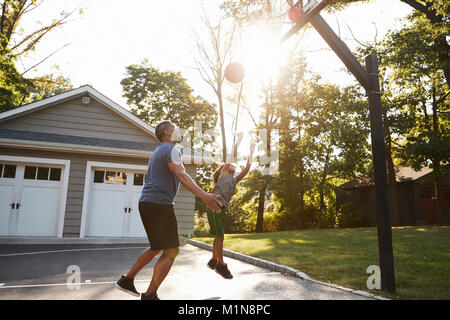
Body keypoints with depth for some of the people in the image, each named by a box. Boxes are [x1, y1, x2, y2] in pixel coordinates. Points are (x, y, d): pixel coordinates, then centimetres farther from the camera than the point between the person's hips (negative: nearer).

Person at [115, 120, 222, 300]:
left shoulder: (158, 151, 23)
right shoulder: (171, 150, -9)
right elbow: (181, 175, -26)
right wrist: (203, 195, -37)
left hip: (146, 202, 10)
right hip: (160, 204, -10)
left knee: (157, 247, 22)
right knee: (171, 250, -4)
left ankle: (127, 280, 28)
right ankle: (150, 295, -1)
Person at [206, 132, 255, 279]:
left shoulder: (234, 180, 21)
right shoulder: (223, 173, 6)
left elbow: (247, 168, 19)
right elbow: (232, 155, 1)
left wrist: (251, 152, 21)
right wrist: (238, 140, 7)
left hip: (222, 209, 7)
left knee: (218, 236, 13)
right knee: (219, 236, -9)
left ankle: (214, 261, 25)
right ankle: (221, 264, -6)